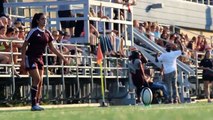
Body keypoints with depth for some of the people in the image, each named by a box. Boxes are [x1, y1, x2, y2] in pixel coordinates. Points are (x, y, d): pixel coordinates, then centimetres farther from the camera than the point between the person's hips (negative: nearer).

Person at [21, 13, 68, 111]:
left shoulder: (47, 33, 7)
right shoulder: (33, 31, -10)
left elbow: (52, 48, 16)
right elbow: (24, 46, -7)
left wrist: (62, 57, 14)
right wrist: (23, 60, -14)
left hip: (39, 58, 6)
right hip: (30, 58, -6)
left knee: (40, 81, 2)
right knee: (37, 79, -15)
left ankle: (37, 104, 7)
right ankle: (34, 104, -13)